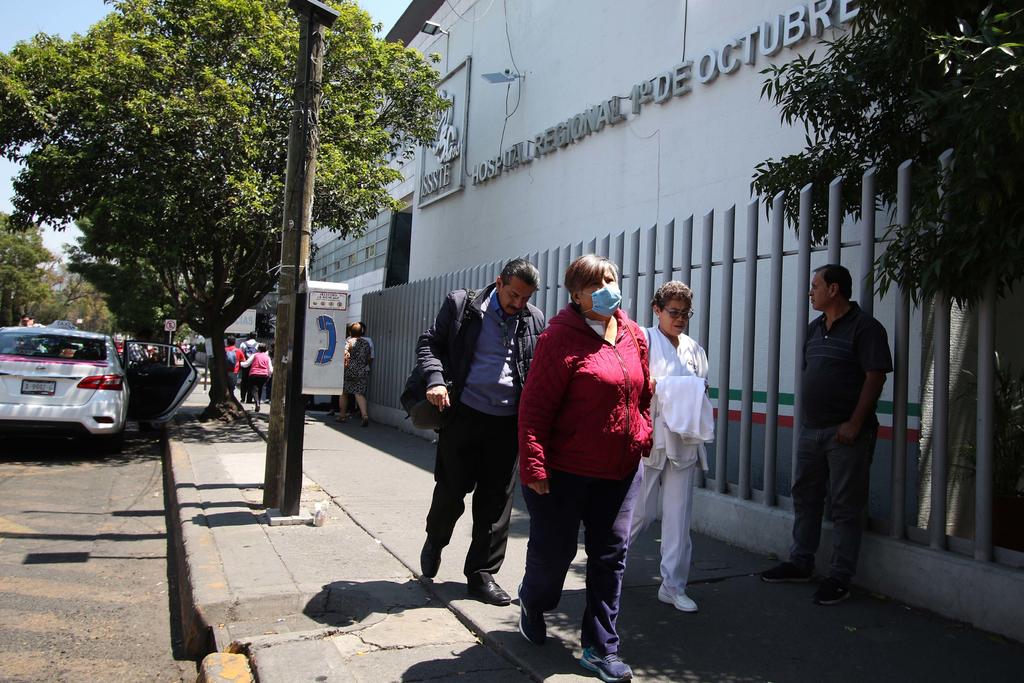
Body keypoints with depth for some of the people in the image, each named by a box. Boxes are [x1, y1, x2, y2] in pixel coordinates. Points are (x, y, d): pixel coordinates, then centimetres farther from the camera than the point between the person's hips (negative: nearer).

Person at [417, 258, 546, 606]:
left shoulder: (535, 319, 7)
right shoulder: (460, 304, 0)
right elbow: (430, 343, 0)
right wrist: (435, 379, -18)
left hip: (508, 422, 2)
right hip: (463, 414, -2)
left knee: (497, 500, 6)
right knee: (452, 489, 6)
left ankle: (482, 575, 20)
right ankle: (434, 542, 37)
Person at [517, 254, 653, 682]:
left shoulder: (634, 335, 6)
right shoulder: (561, 337, -14)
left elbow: (643, 394, 17)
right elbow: (535, 406, -16)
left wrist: (643, 438, 9)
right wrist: (533, 466, -19)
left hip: (621, 471, 6)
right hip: (564, 470, -5)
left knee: (611, 556, 9)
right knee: (554, 550, 10)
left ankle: (600, 648, 24)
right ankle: (533, 604, 43)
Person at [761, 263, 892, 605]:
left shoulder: (864, 327, -9)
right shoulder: (814, 328, 14)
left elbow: (875, 377, -14)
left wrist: (855, 423, -19)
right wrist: (805, 415, 13)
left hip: (846, 432, -8)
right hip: (811, 429, 8)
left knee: (846, 506, 1)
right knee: (805, 497, 15)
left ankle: (840, 577, 9)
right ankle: (800, 563, 27)